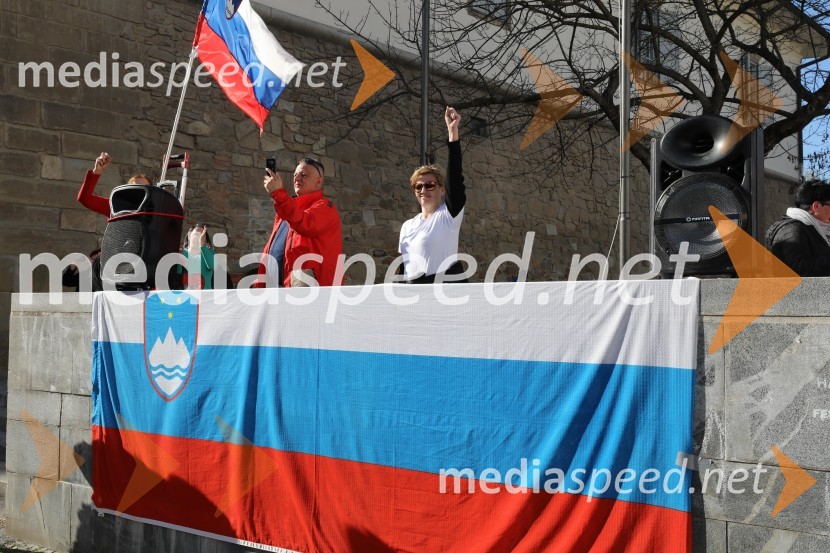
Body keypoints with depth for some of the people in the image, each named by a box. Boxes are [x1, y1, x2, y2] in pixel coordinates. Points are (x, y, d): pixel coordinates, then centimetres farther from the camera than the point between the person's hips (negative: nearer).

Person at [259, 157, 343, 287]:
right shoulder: (293, 206, 26)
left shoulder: (324, 206, 0)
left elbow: (306, 225, -24)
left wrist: (278, 193, -23)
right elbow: (271, 247, 29)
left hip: (303, 282, -8)